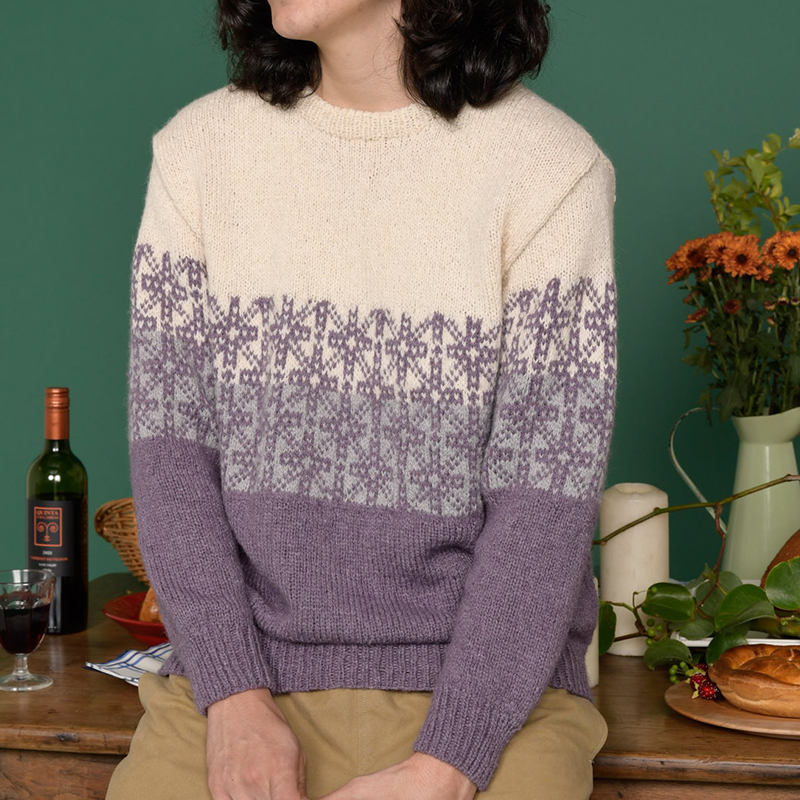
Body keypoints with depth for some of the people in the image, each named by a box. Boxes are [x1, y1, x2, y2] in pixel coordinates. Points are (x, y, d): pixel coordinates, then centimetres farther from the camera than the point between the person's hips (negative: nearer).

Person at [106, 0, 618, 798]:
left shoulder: (551, 168, -6)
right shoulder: (196, 147, 4)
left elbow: (547, 507, -9)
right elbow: (169, 444, 0)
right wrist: (235, 700, -10)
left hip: (487, 690, -1)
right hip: (240, 671, 2)